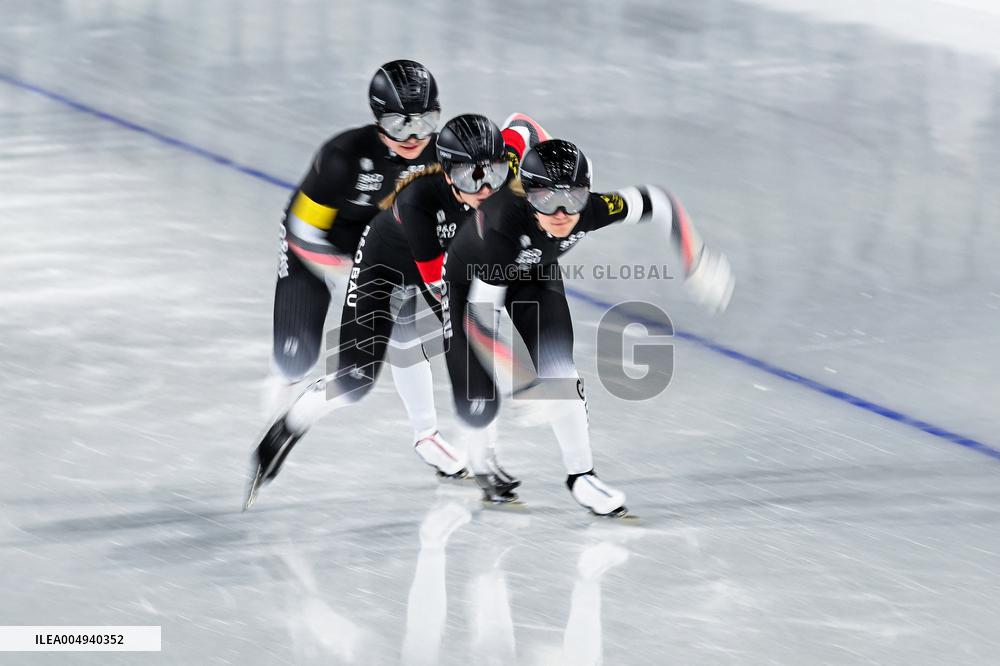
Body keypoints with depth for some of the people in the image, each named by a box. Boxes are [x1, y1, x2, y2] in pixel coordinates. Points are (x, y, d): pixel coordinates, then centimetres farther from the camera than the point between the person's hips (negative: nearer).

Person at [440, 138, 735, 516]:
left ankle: (581, 475, -1)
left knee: (557, 367, -16)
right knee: (478, 401, -7)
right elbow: (479, 319, -40)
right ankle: (479, 463, 27)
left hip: (535, 274, 3)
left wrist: (698, 265, -13)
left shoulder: (591, 210, -33)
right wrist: (523, 387, -42)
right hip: (470, 277, -3)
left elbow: (655, 204, -14)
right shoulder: (505, 225, -44)